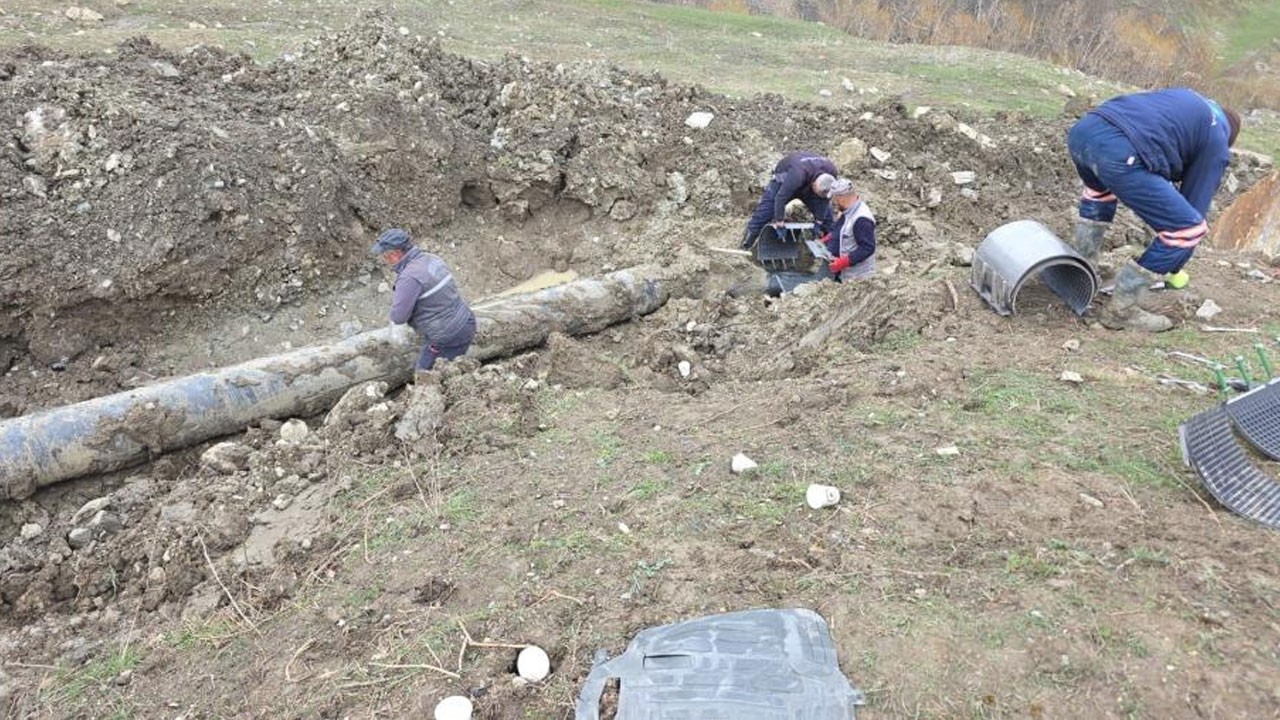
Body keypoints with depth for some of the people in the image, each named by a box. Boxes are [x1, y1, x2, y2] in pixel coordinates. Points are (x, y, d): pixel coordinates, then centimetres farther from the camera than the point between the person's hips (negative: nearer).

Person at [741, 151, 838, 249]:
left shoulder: (831, 172, -29)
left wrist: (819, 221, -15)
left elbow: (823, 199, -17)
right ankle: (745, 246, -4)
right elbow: (781, 197, -42)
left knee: (824, 209, -1)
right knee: (764, 213, -12)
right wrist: (779, 220, -33)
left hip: (807, 184, 5)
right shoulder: (797, 174, -47)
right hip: (783, 180, -5)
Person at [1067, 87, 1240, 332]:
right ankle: (1121, 310, 10)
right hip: (1120, 153, -7)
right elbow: (1197, 200, 22)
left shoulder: (1183, 97, 37)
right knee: (1190, 228, 7)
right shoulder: (1216, 143, 21)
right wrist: (1174, 268, 31)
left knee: (1100, 189, 41)